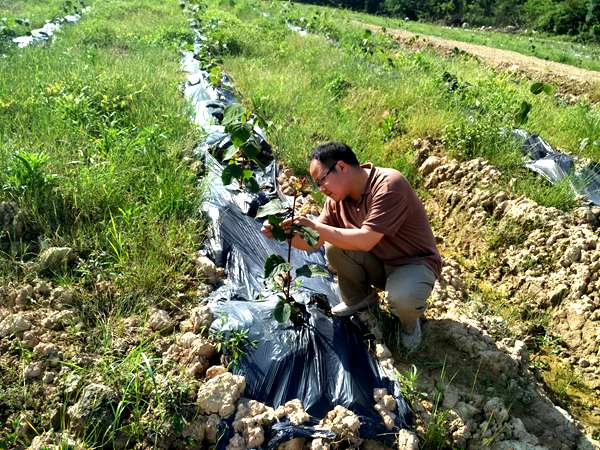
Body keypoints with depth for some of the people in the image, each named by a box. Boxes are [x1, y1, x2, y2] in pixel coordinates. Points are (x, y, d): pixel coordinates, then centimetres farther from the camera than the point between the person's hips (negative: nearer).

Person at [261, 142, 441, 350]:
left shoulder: (389, 185, -28)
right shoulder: (337, 197, -6)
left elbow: (365, 241, -34)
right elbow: (314, 243, -5)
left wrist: (316, 226, -32)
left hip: (415, 262, -6)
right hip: (379, 262, 6)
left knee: (401, 298, -36)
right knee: (333, 247, -17)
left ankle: (410, 321, 3)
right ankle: (358, 298, 10)